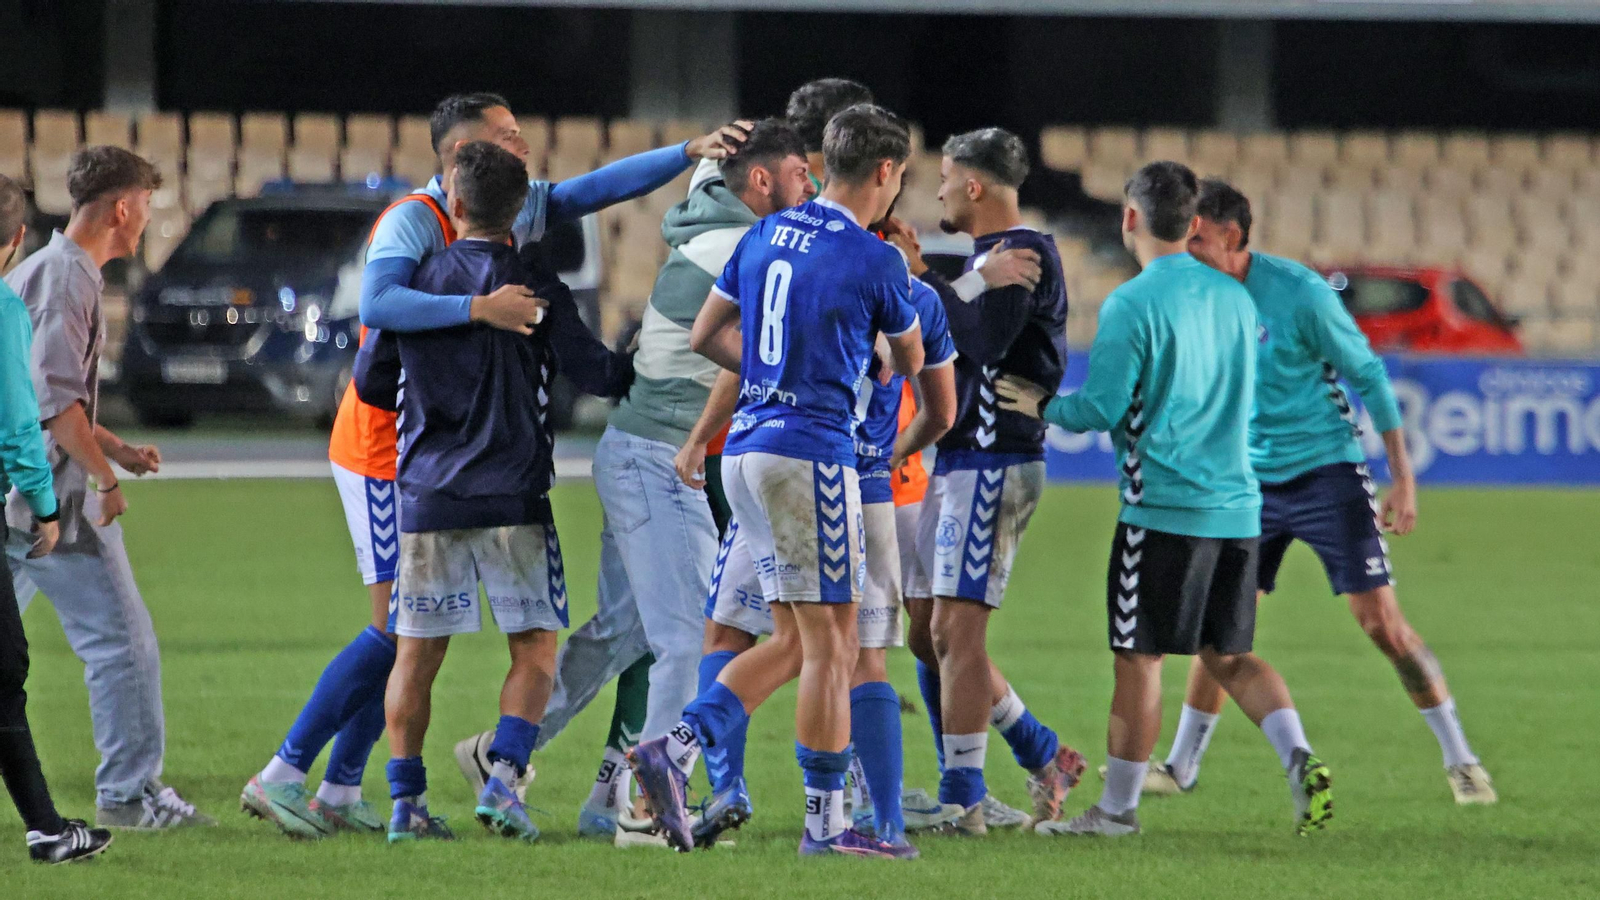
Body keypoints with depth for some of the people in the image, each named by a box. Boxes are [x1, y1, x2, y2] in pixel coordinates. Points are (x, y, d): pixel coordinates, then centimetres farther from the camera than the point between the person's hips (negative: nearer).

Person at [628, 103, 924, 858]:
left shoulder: (765, 235, 10)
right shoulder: (875, 261, -9)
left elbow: (706, 336, 17)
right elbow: (912, 362, 8)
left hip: (746, 448, 8)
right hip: (812, 455, -8)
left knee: (793, 641, 13)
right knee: (830, 644, 0)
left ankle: (673, 751, 0)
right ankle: (824, 822, 3)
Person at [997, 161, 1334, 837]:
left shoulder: (1131, 305, -11)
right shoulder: (1235, 298, 10)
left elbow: (1101, 408, -12)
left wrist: (1041, 407, 6)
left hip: (1164, 507, -6)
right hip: (1238, 504, 6)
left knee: (1138, 656, 4)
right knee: (1228, 655, 15)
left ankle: (1118, 807, 12)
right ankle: (1298, 757, -6)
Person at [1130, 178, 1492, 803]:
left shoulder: (1299, 293, -16)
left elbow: (1367, 376, -8)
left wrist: (1402, 477, -8)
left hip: (1326, 474, -5)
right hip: (1250, 481, 5)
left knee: (1381, 623, -7)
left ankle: (1460, 760, 3)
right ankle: (1182, 766, 14)